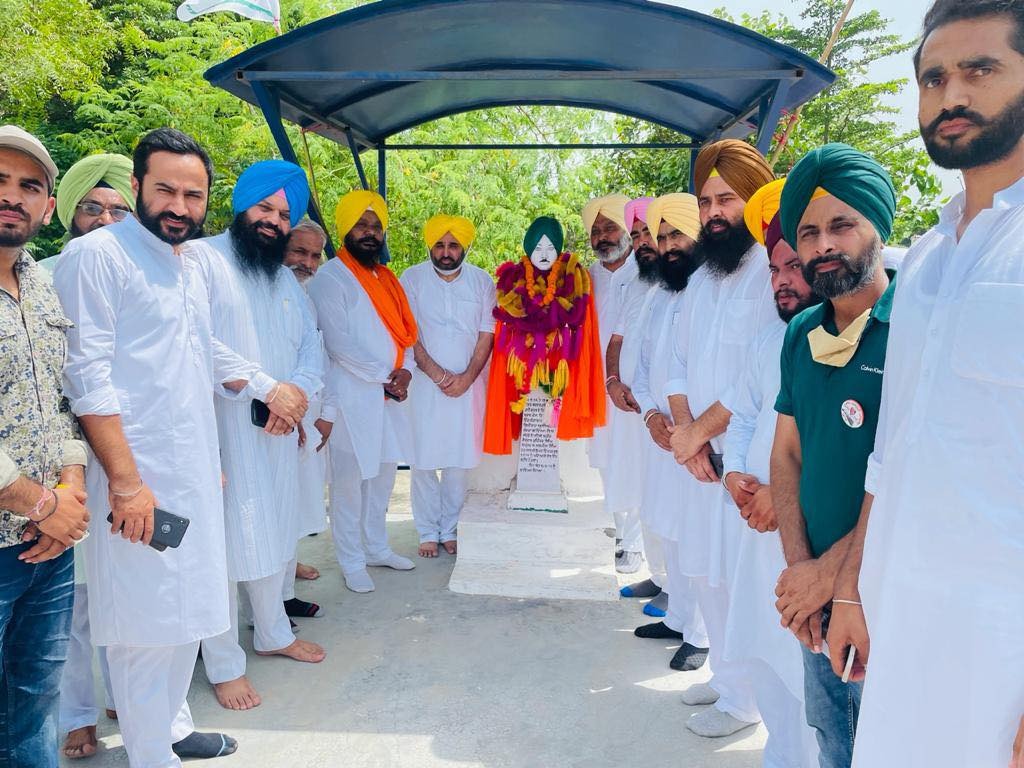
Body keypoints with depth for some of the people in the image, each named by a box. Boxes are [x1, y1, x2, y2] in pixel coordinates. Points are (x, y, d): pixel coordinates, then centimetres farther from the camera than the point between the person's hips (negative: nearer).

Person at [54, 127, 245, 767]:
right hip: (137, 477, -8)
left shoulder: (196, 258, 12)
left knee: (188, 609, 18)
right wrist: (126, 481, -20)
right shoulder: (97, 254, -11)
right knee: (147, 619, 2)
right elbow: (88, 376, -17)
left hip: (195, 472, 8)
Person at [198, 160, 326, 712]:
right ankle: (223, 665, 16)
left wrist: (298, 392, -8)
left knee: (275, 532, 17)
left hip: (279, 433, 7)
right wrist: (268, 388, -18)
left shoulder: (284, 277, 18)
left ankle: (273, 632, 37)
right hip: (223, 433, -7)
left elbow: (311, 347, 12)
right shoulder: (203, 260, -8)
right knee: (225, 542, -1)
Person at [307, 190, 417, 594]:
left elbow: (405, 331, 13)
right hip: (352, 394, -7)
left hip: (390, 393, 7)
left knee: (383, 474, 14)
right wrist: (384, 377, -11)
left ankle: (376, 547, 29)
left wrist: (404, 371, -5)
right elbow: (339, 342, -15)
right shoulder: (329, 279, -8)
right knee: (350, 480, 0)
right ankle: (352, 562, 12)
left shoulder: (387, 279, 15)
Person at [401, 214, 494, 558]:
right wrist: (436, 373, -10)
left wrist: (467, 377, -8)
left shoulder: (482, 281, 5)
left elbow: (487, 334, 3)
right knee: (424, 460, 1)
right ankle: (428, 532, 14)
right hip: (425, 383, -1)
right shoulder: (412, 279, 0)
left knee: (459, 461, 4)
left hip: (467, 383, 1)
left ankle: (449, 529, 18)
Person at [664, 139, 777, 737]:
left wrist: (698, 431, -11)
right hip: (705, 455, 8)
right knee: (707, 570, 16)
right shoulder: (701, 280, 12)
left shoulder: (775, 274, -13)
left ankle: (741, 698, 21)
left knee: (743, 576, 1)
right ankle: (727, 674, 36)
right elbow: (680, 362, 11)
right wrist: (687, 432, -4)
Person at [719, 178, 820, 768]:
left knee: (811, 672, 3)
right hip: (762, 525, 8)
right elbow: (743, 416, 18)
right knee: (762, 655, 18)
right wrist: (735, 474, 1)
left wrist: (786, 497, -16)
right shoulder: (774, 340, 13)